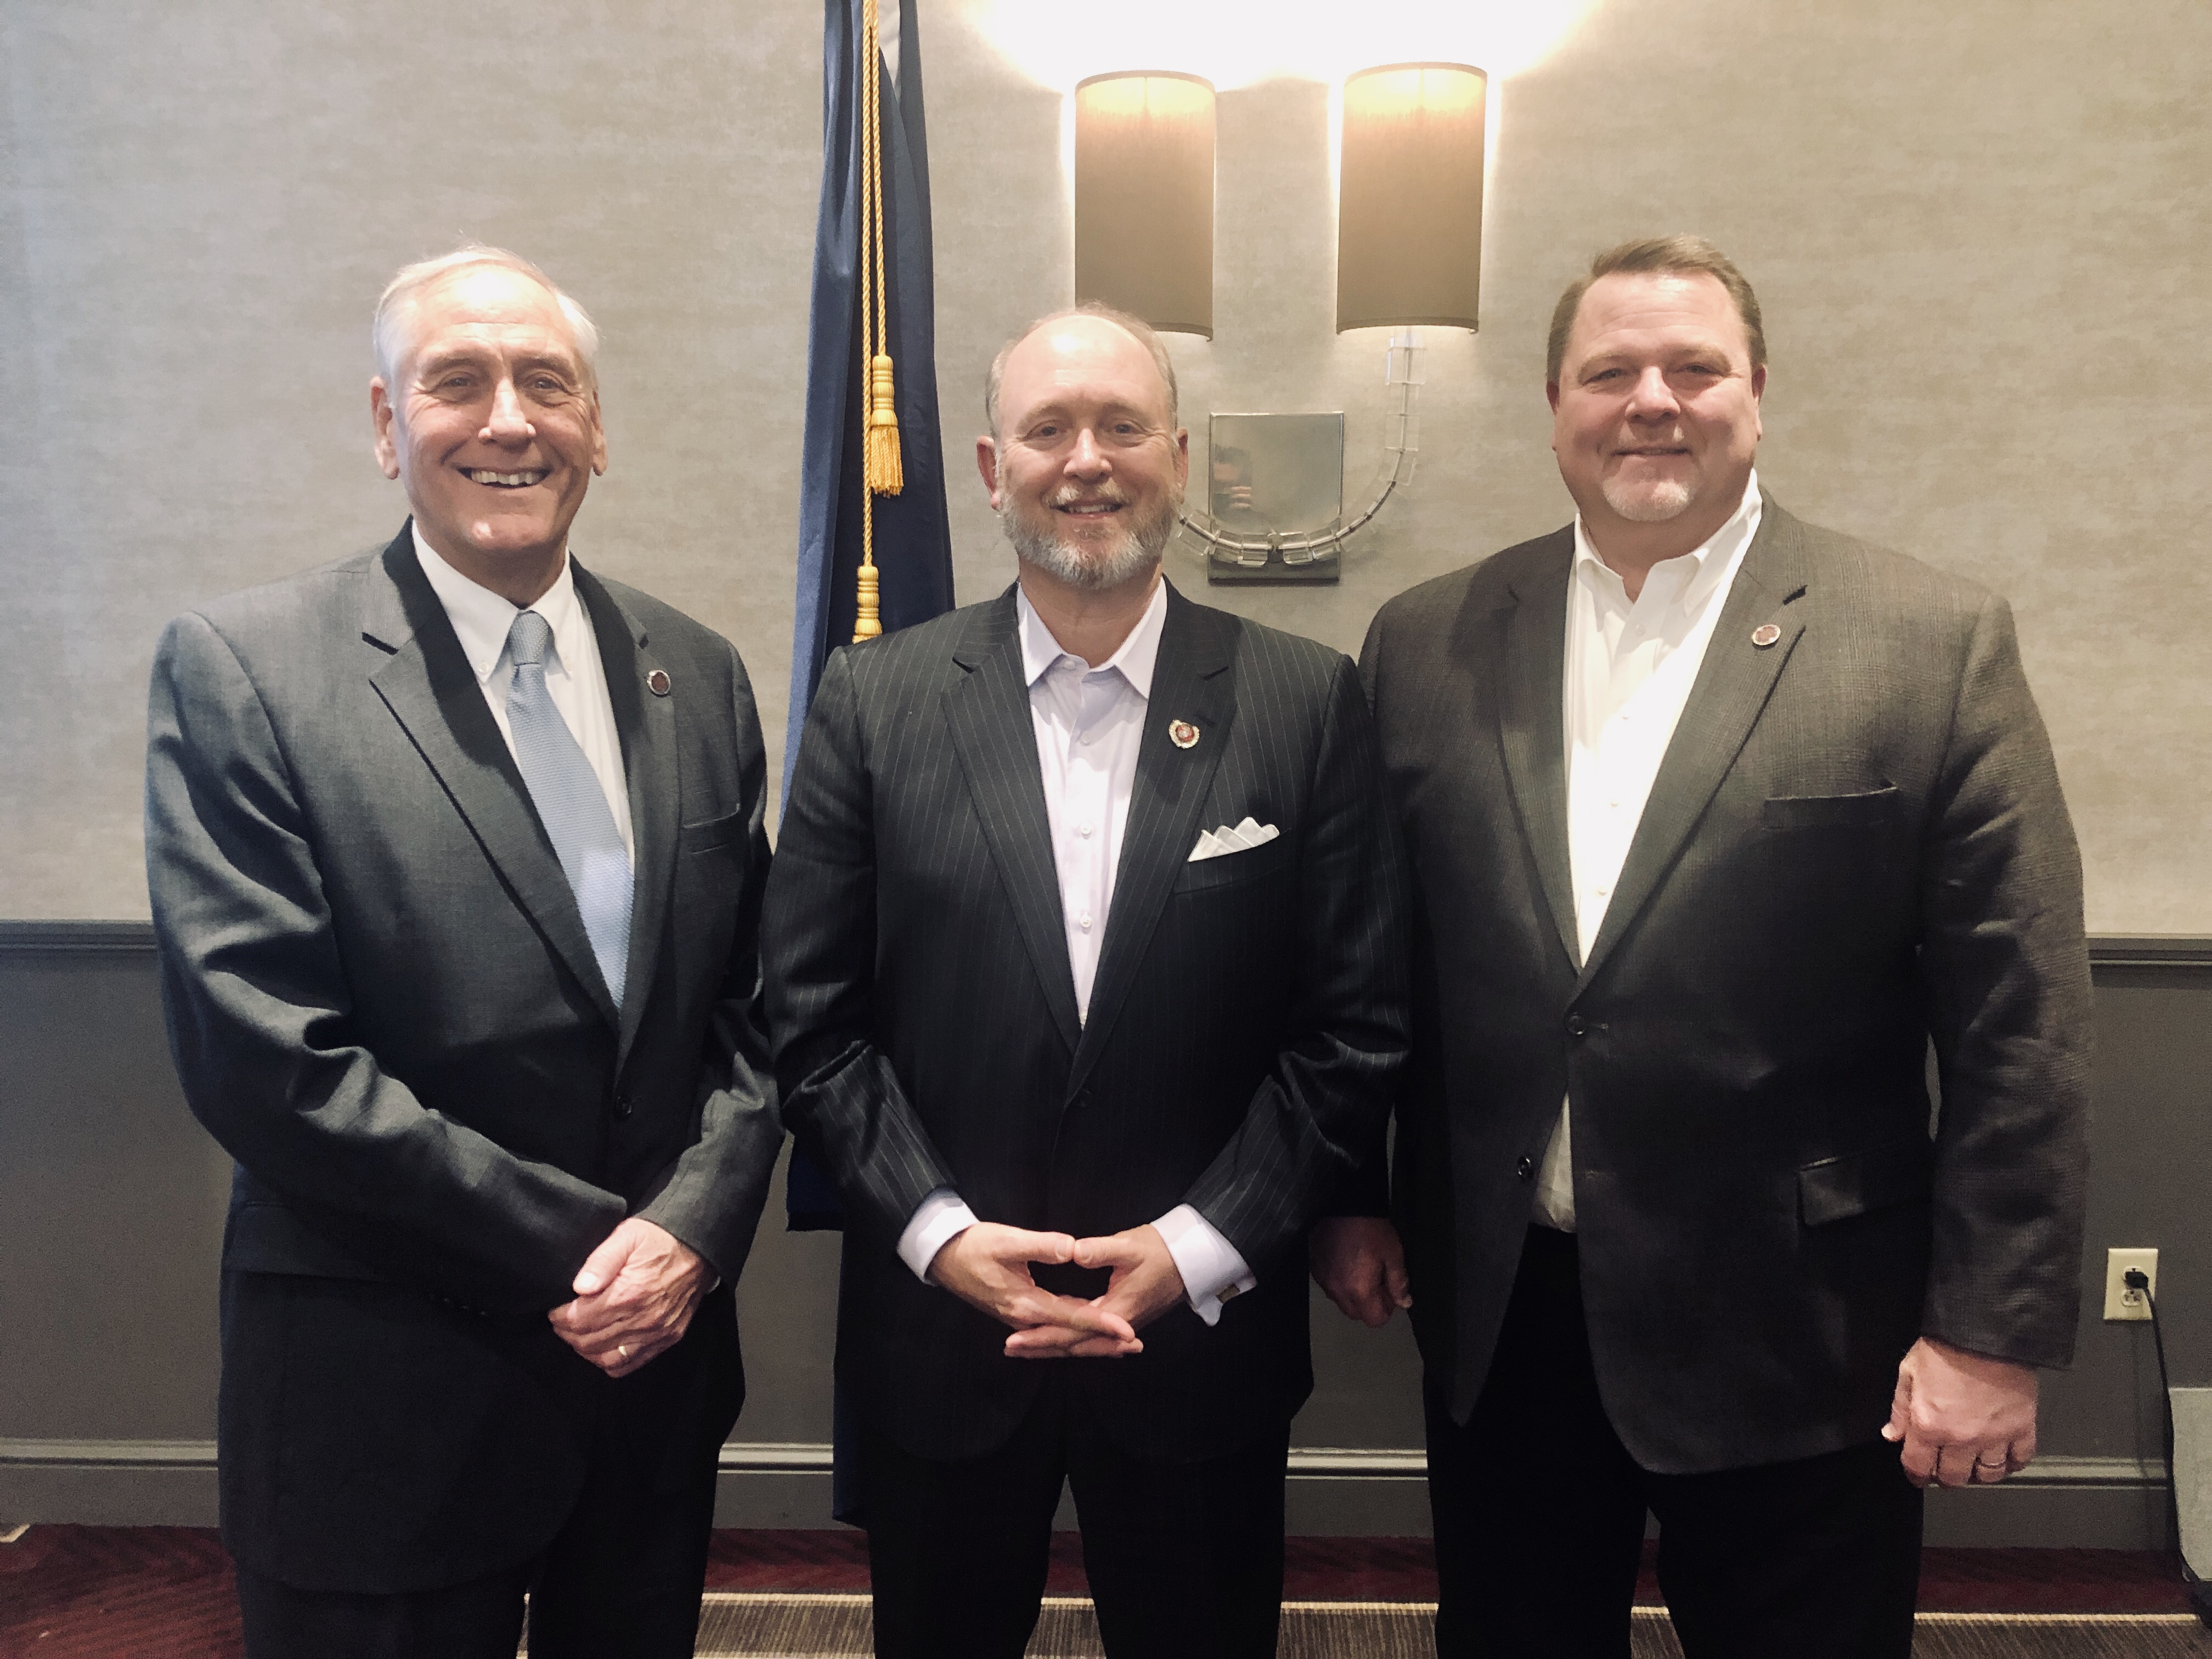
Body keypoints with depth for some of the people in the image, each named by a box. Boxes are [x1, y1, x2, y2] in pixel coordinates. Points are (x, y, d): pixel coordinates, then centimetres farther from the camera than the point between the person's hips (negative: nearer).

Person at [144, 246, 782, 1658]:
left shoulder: (696, 676, 4)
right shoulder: (241, 671, -10)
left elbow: (755, 1002, 5)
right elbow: (263, 1054, -16)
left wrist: (695, 1225, -10)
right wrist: (581, 1246, -15)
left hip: (662, 1354, 4)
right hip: (389, 1399, -4)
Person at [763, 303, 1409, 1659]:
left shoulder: (1308, 702, -4)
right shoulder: (876, 701, -3)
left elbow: (1357, 1024, -5)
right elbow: (814, 1018, -2)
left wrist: (1201, 1246, -11)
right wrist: (939, 1232, -11)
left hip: (1206, 1334, 0)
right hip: (937, 1331, 1)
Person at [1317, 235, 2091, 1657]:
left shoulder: (1938, 644, -7)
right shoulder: (1428, 645, 1)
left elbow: (2018, 1021, -7)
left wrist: (1994, 1328, -8)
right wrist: (1346, 1199, 7)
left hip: (1796, 1338, -2)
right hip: (1494, 1316, 3)